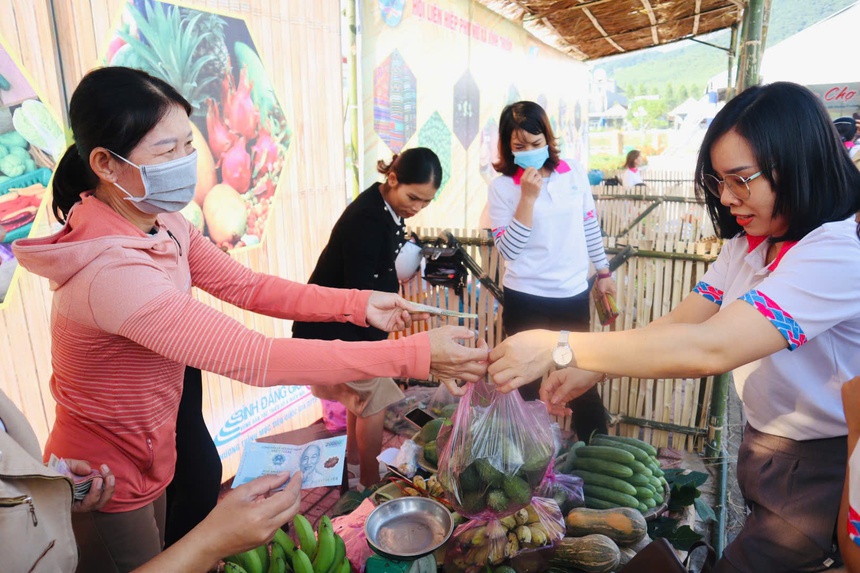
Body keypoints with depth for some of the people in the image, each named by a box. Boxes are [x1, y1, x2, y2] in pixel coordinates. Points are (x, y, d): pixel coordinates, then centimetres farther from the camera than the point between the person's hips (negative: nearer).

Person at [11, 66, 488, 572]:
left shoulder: (163, 225, -7)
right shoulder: (114, 272, -36)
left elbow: (246, 286, -7)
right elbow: (255, 359, -39)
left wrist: (360, 304, -18)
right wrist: (417, 354, -38)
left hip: (148, 458, 8)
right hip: (106, 485, -7)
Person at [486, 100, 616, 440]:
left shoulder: (575, 173, 1)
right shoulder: (502, 186, -8)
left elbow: (590, 227, 11)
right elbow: (508, 250, -16)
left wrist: (603, 272, 15)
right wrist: (528, 197, -21)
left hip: (574, 295, 3)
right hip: (526, 299, -3)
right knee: (528, 381, 10)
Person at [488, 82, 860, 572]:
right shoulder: (749, 245, 4)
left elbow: (708, 348, -38)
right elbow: (681, 323, -5)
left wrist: (559, 347, -36)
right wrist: (588, 372, -19)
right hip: (764, 449, 7)